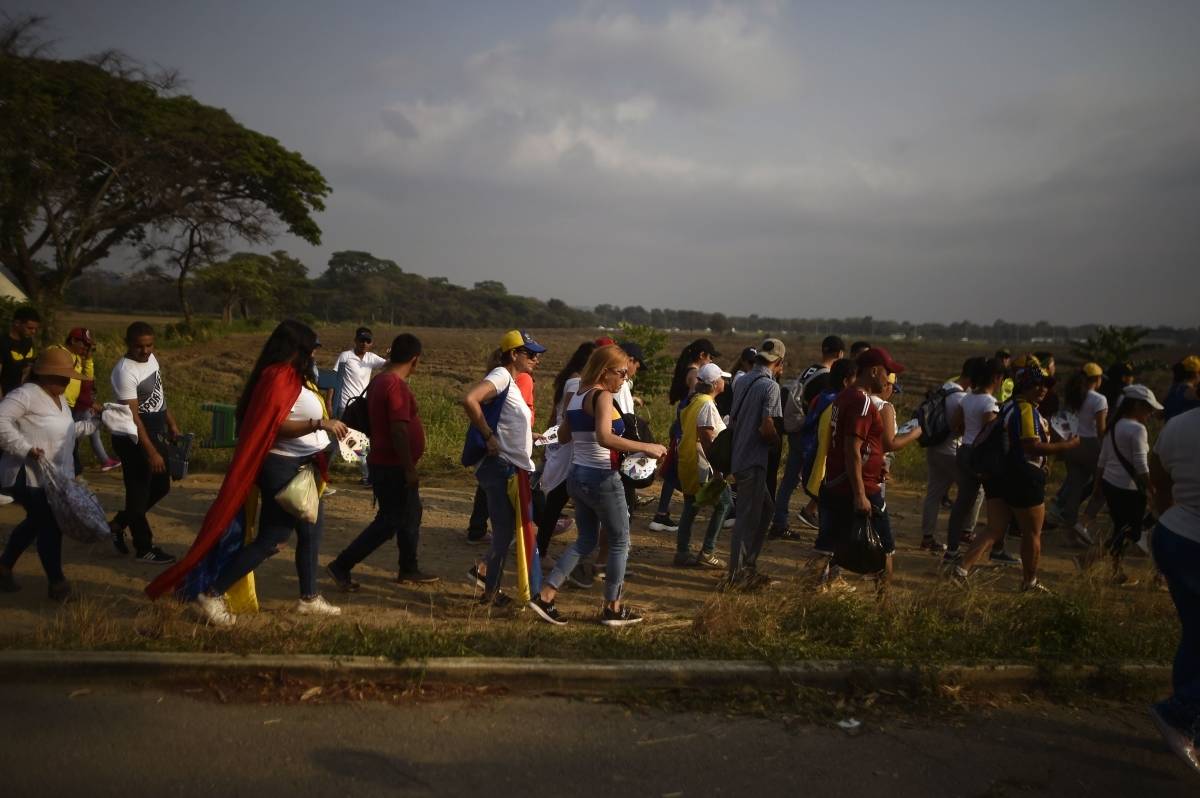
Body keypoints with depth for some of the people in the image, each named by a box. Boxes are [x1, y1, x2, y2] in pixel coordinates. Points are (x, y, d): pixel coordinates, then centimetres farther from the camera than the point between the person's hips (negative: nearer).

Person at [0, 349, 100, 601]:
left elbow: (65, 431, 22)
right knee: (50, 526, -7)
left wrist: (95, 421, 16)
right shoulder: (26, 394, -16)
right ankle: (56, 582, 3)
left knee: (36, 523, 20)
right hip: (29, 476, -10)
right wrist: (25, 449, -30)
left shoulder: (58, 398, 15)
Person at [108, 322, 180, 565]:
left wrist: (172, 424, 19)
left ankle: (118, 524, 32)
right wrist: (151, 452, -28)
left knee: (161, 487, 17)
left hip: (155, 434, 9)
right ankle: (144, 548, 14)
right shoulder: (125, 371, -23)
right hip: (133, 440, -9)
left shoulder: (151, 359, 3)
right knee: (139, 492, 2)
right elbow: (133, 416, -26)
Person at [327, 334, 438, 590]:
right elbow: (399, 430, -26)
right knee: (389, 522, -2)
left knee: (410, 515, 18)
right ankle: (341, 566, 4)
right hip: (393, 467, -10)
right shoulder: (396, 386, -23)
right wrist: (410, 469, -22)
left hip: (391, 465, 10)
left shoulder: (381, 380, 8)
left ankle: (408, 569, 29)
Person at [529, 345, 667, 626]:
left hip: (577, 477, 9)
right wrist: (647, 447, -28)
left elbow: (562, 434, 18)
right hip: (602, 479, -9)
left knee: (586, 540, 19)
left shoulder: (578, 397, 10)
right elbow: (604, 438, -31)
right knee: (620, 542, 8)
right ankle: (613, 608, 17)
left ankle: (545, 595, 11)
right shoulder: (602, 396, -16)